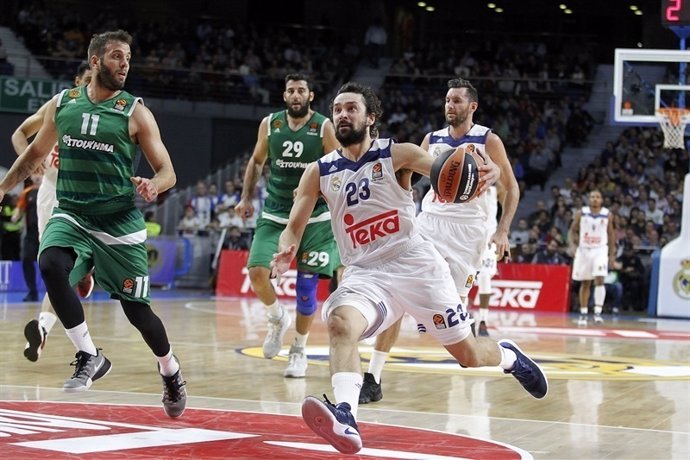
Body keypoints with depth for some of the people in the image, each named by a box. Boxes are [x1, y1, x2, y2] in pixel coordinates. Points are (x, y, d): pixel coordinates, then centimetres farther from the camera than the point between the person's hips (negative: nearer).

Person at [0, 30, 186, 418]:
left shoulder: (135, 112, -5)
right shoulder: (62, 104, 3)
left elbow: (167, 171, -6)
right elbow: (36, 153, 19)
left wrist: (154, 186, -28)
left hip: (120, 222, -2)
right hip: (72, 214, 2)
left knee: (137, 310, 1)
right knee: (51, 266, -30)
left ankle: (171, 372, 30)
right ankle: (90, 356, -15)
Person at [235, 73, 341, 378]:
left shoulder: (324, 127, -8)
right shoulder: (269, 124, 1)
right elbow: (256, 161, 16)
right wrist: (246, 198, 7)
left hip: (315, 218, -2)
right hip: (274, 215, 2)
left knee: (306, 286, -1)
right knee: (257, 273, -15)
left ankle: (299, 351, 18)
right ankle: (278, 319, 16)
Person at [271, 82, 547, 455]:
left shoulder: (397, 155, -4)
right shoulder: (319, 173, 4)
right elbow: (294, 227, 4)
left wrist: (486, 172, -37)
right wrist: (286, 251, -20)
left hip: (417, 266, -1)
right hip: (365, 274, 1)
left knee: (468, 355, 7)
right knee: (340, 323, -33)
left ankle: (509, 356, 42)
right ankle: (345, 417, -48)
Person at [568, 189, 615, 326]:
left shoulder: (607, 215, -1)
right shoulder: (581, 213, -2)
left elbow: (611, 234, 7)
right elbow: (572, 231, 5)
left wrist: (612, 254, 4)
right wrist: (572, 245, -12)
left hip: (600, 250, -1)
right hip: (584, 250, 1)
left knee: (599, 280, -18)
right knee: (585, 283, 8)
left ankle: (598, 312, -18)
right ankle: (583, 314, 17)